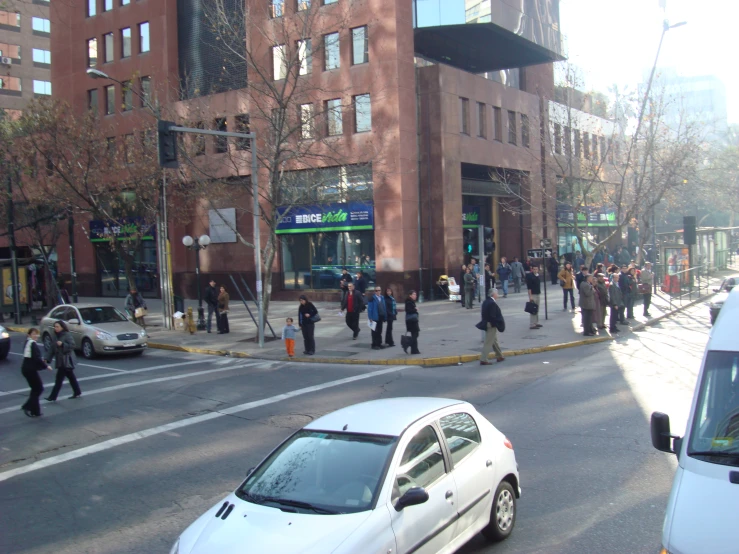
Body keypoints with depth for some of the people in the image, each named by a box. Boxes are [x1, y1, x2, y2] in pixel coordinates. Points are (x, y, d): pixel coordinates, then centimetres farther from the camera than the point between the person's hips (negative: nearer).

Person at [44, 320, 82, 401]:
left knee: (59, 379, -8)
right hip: (60, 361, 8)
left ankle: (53, 397, -7)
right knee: (71, 377, 16)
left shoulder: (67, 336, -11)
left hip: (66, 361, -8)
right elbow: (52, 349, 12)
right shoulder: (55, 337, 11)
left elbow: (72, 346, -16)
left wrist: (62, 344, -26)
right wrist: (47, 359, 4)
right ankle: (77, 393, 26)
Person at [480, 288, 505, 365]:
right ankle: (483, 360, -2)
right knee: (488, 343, -4)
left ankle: (499, 356, 35)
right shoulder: (492, 303, -23)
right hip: (492, 325, -10)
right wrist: (500, 321, -13)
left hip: (486, 324, 10)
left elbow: (483, 313, 9)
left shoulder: (486, 301, 6)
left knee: (494, 341, 22)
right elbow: (492, 316, -26)